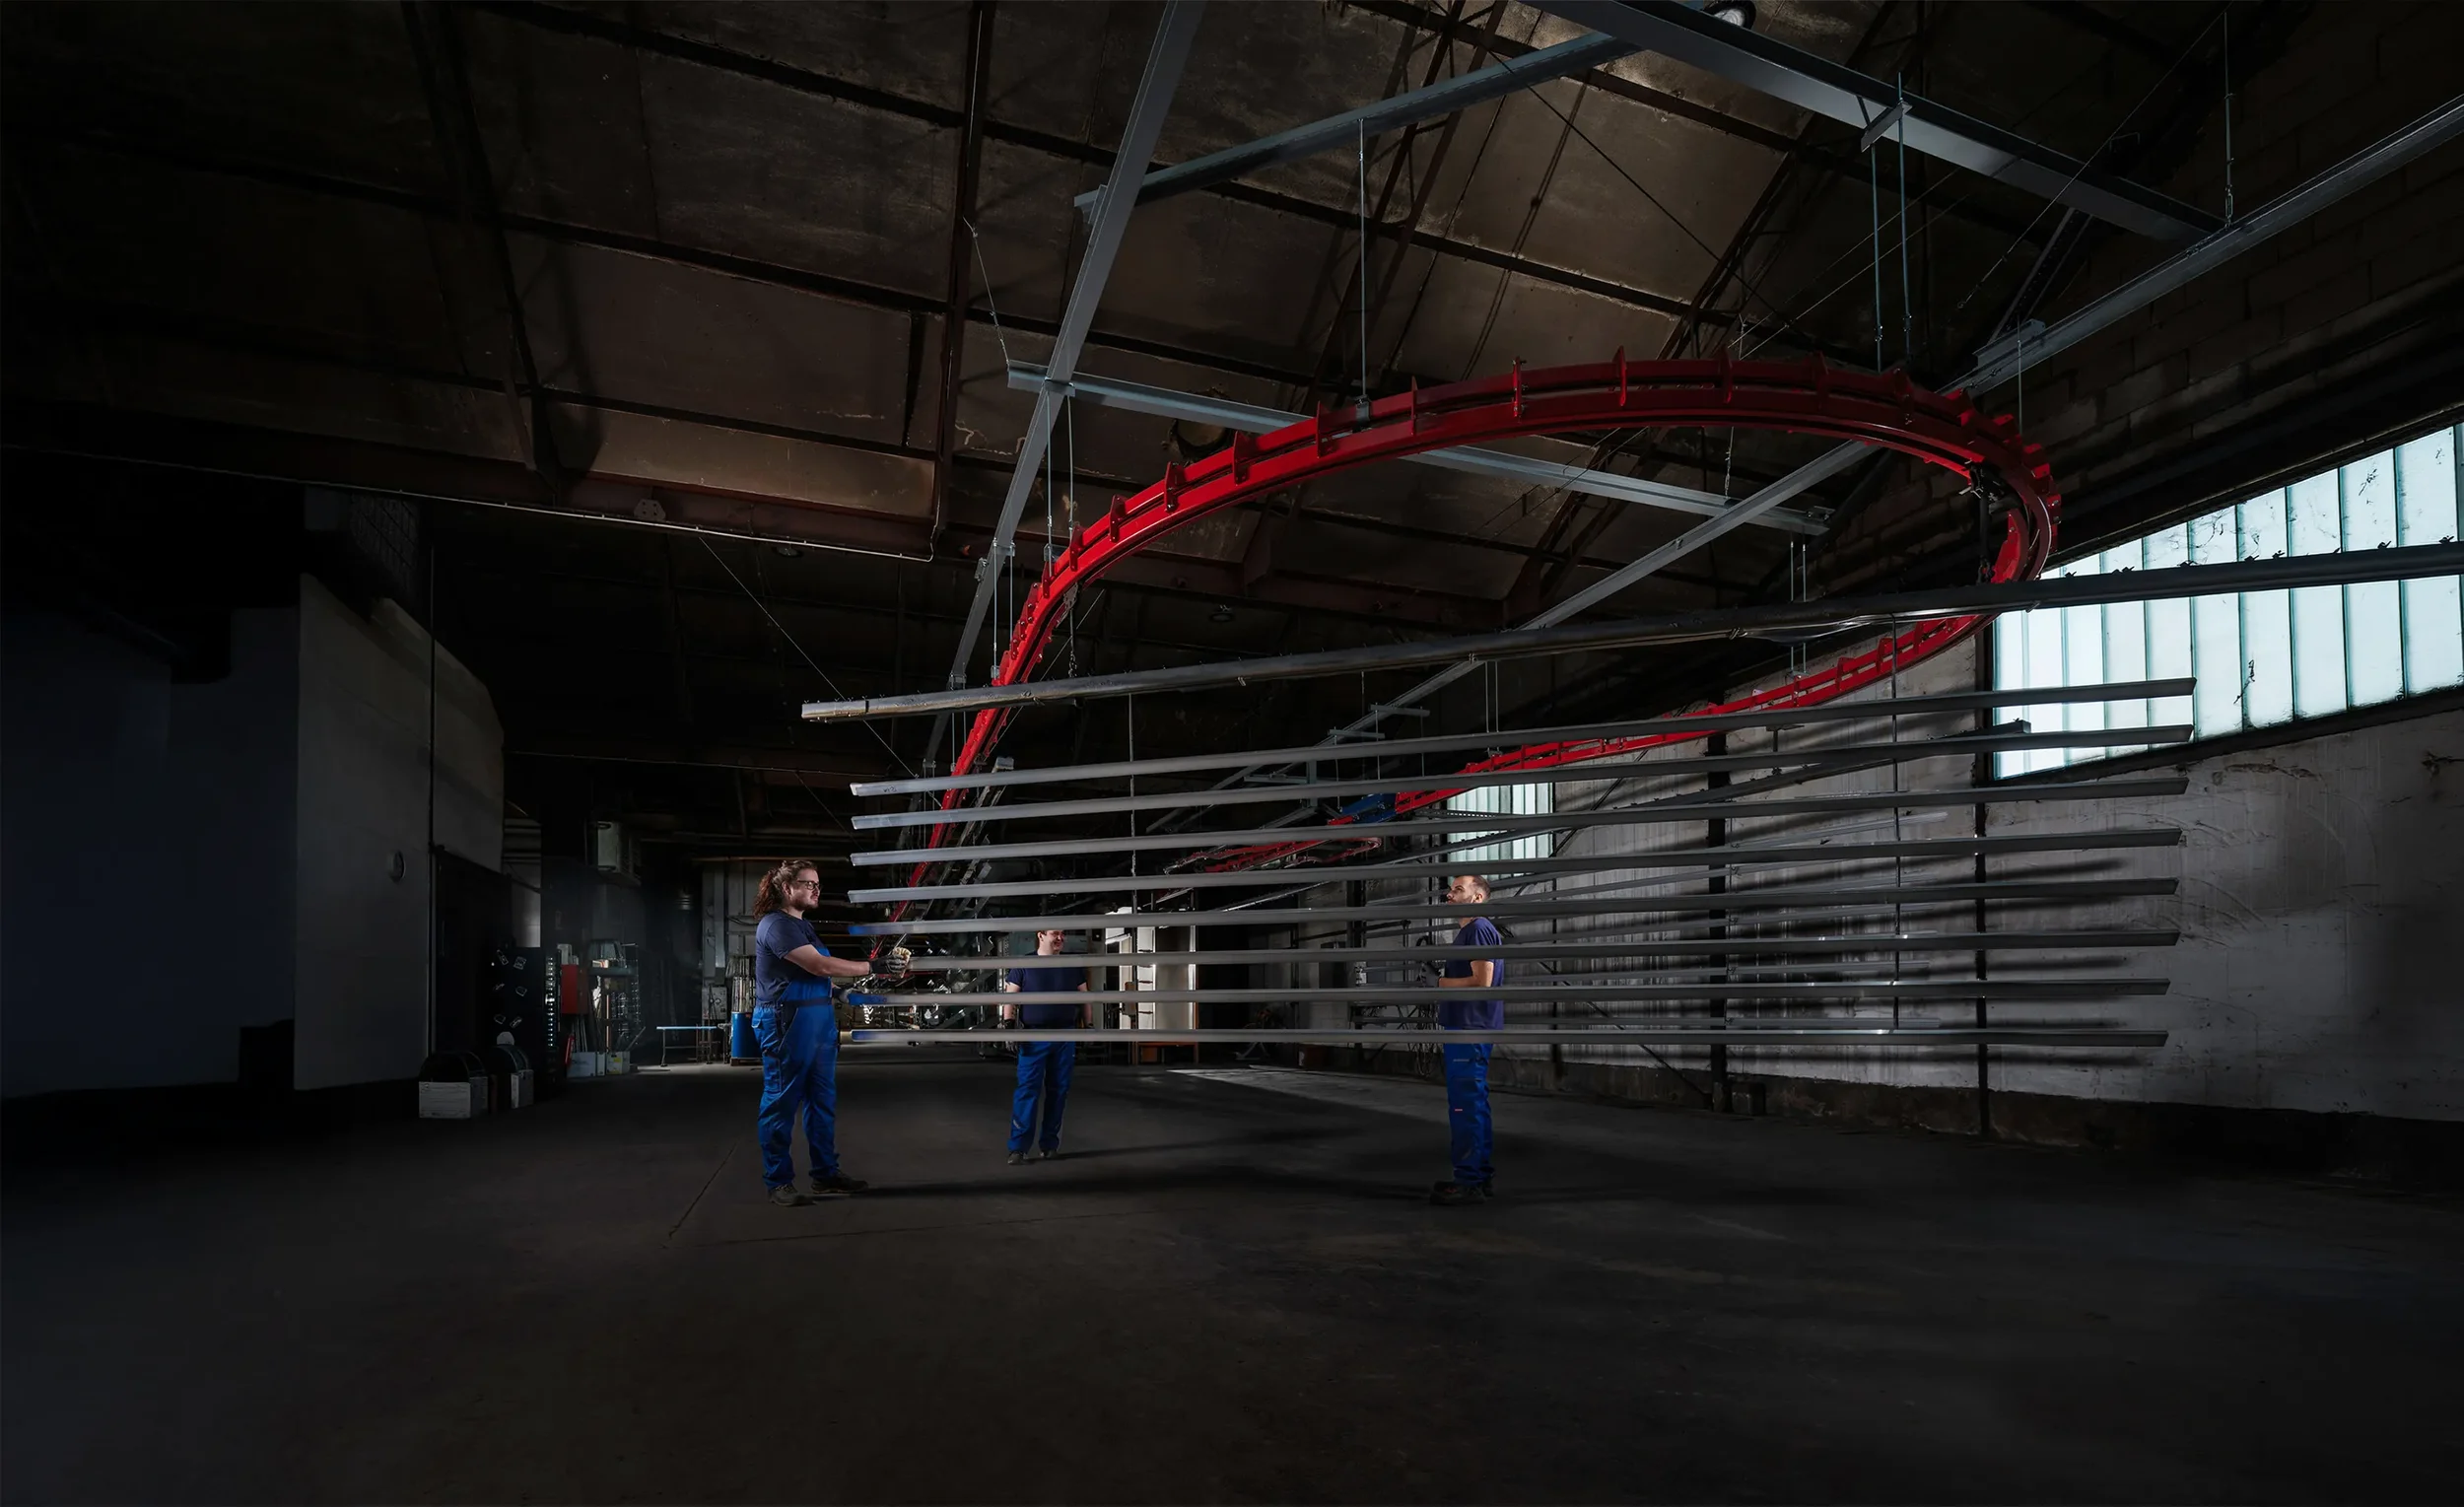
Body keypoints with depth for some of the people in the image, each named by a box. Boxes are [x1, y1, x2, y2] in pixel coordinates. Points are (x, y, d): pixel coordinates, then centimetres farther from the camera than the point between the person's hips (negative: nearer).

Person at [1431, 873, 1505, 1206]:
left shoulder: (1479, 929, -12)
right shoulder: (1467, 932, 20)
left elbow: (1482, 981, -21)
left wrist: (1442, 983, -7)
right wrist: (1447, 1029, 17)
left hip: (1470, 1032, -11)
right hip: (1463, 1029, 11)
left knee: (1466, 1106, -9)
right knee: (1471, 1105, 13)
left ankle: (1469, 1182, -7)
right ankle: (1476, 1177, 19)